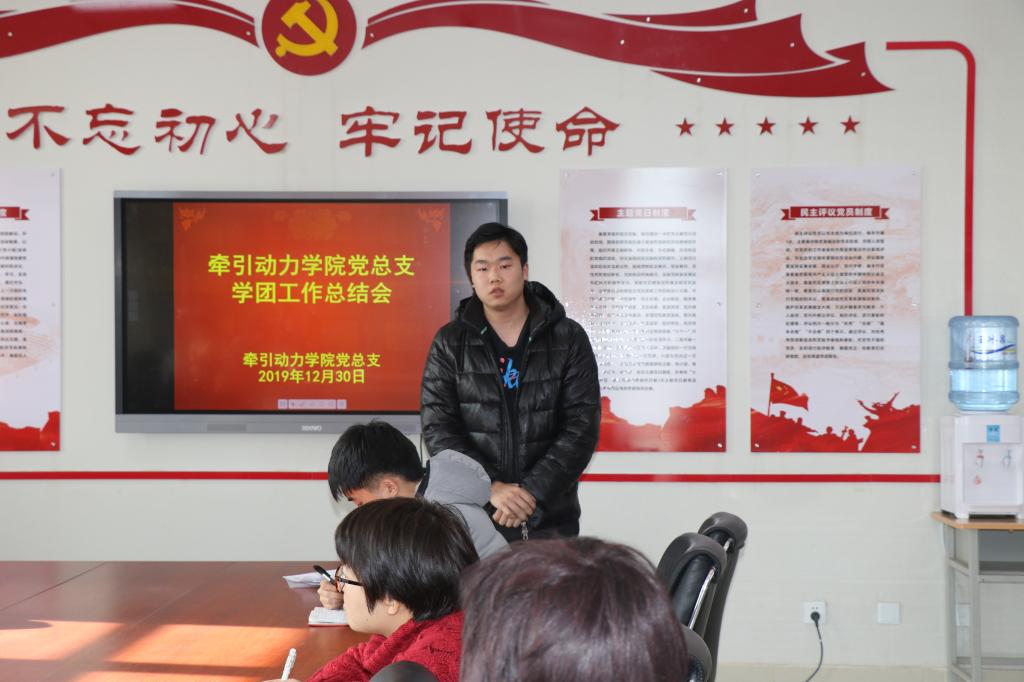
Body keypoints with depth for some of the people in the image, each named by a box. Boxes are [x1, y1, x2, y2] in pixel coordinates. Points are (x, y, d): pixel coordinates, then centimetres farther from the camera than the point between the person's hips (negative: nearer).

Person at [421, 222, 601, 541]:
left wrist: (533, 491, -16)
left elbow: (582, 426, -5)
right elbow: (438, 428, -4)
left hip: (550, 520, 0)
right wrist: (489, 488, -17)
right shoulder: (449, 343, 3)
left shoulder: (568, 339, 1)